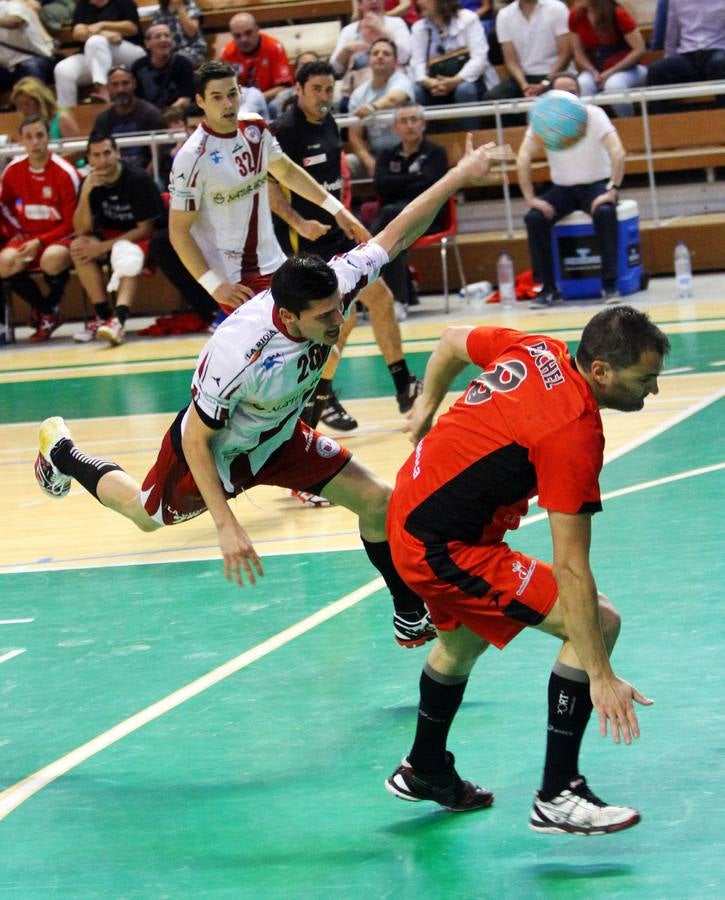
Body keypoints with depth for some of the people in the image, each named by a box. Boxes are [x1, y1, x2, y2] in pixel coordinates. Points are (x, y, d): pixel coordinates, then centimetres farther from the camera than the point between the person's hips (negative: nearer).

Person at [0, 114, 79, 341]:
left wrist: (40, 242, -21)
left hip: (59, 236, -4)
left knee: (51, 259, -39)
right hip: (26, 236, 4)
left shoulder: (64, 173, -14)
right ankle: (43, 310, 0)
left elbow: (71, 223, -11)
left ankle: (51, 307, -4)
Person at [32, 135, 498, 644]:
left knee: (378, 502, -4)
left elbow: (395, 236, -14)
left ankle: (413, 616, 15)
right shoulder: (239, 355, -44)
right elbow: (196, 440, -30)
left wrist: (460, 176, -14)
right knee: (148, 516, 24)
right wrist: (227, 525, -31)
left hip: (280, 436, 5)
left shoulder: (333, 288, -30)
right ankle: (63, 456, 51)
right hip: (217, 450, -5)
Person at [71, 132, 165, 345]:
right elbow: (82, 230, -10)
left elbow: (145, 229, -16)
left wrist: (104, 247, -22)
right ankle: (103, 315, -22)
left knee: (128, 256, -38)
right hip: (110, 237, 5)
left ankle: (118, 319, -55)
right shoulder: (90, 183, -5)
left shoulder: (139, 180, -18)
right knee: (78, 248, -24)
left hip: (140, 240, -5)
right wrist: (86, 192, -24)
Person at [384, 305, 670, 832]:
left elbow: (455, 341, 17)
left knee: (463, 640, 33)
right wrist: (601, 676, -25)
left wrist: (428, 405, 32)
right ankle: (558, 798, -9)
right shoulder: (574, 433, -26)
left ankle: (424, 771, 55)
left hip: (410, 512, 10)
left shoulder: (538, 350, -3)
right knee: (598, 622, -13)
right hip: (445, 549, -10)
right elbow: (570, 569, -27)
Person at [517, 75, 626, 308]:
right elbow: (523, 158, -13)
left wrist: (612, 191, -33)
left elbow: (618, 153, -24)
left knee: (605, 212, -35)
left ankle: (610, 284, -25)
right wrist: (530, 198, -22)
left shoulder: (594, 115, -14)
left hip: (596, 185, -2)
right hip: (562, 188, 2)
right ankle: (548, 289, -13)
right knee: (534, 218, -25)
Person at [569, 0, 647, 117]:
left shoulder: (618, 14, -15)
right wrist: (594, 72, -14)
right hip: (594, 69, 3)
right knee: (582, 86, -31)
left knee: (613, 85, -36)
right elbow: (579, 52, 5)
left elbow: (639, 50, -15)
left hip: (625, 68, -3)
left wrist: (610, 72, -19)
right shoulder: (575, 15, -5)